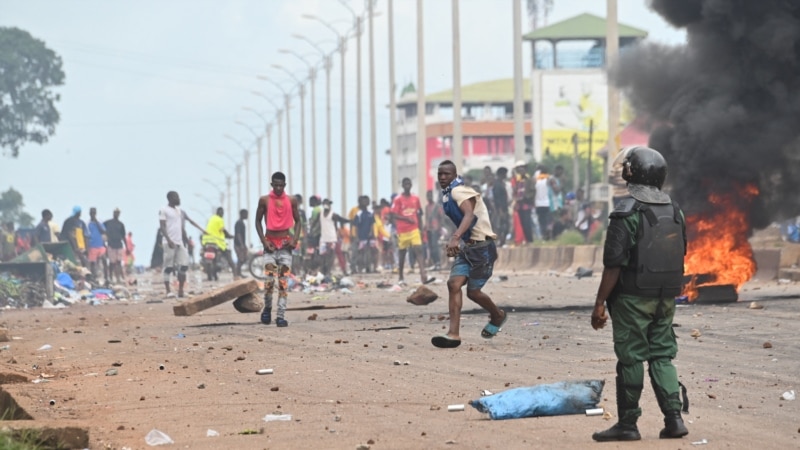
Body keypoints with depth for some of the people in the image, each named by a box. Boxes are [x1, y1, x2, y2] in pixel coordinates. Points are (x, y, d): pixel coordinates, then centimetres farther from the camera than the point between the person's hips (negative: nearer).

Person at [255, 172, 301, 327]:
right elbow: (258, 221, 4)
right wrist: (264, 241, -7)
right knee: (269, 279, -11)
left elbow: (297, 221, 10)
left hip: (285, 244, 1)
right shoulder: (264, 200, 0)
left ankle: (281, 316, -4)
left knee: (284, 281, -4)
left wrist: (295, 239, -6)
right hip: (270, 244, -1)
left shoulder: (291, 201, 3)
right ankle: (267, 308, 13)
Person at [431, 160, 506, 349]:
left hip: (482, 247, -8)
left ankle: (497, 316, 30)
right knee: (454, 284, -9)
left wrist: (455, 237, -49)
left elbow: (469, 215, -34)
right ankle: (453, 334, -14)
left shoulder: (459, 192, -16)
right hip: (466, 248, 8)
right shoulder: (447, 195, 13)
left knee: (473, 291, 0)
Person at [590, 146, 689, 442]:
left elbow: (614, 264, -16)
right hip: (666, 297, 6)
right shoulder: (674, 211, 8)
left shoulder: (627, 212, -14)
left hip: (633, 297, -6)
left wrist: (600, 303, -12)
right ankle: (674, 418, 4)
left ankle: (627, 424, 5)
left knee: (630, 359, 0)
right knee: (662, 356, 12)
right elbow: (680, 257, 14)